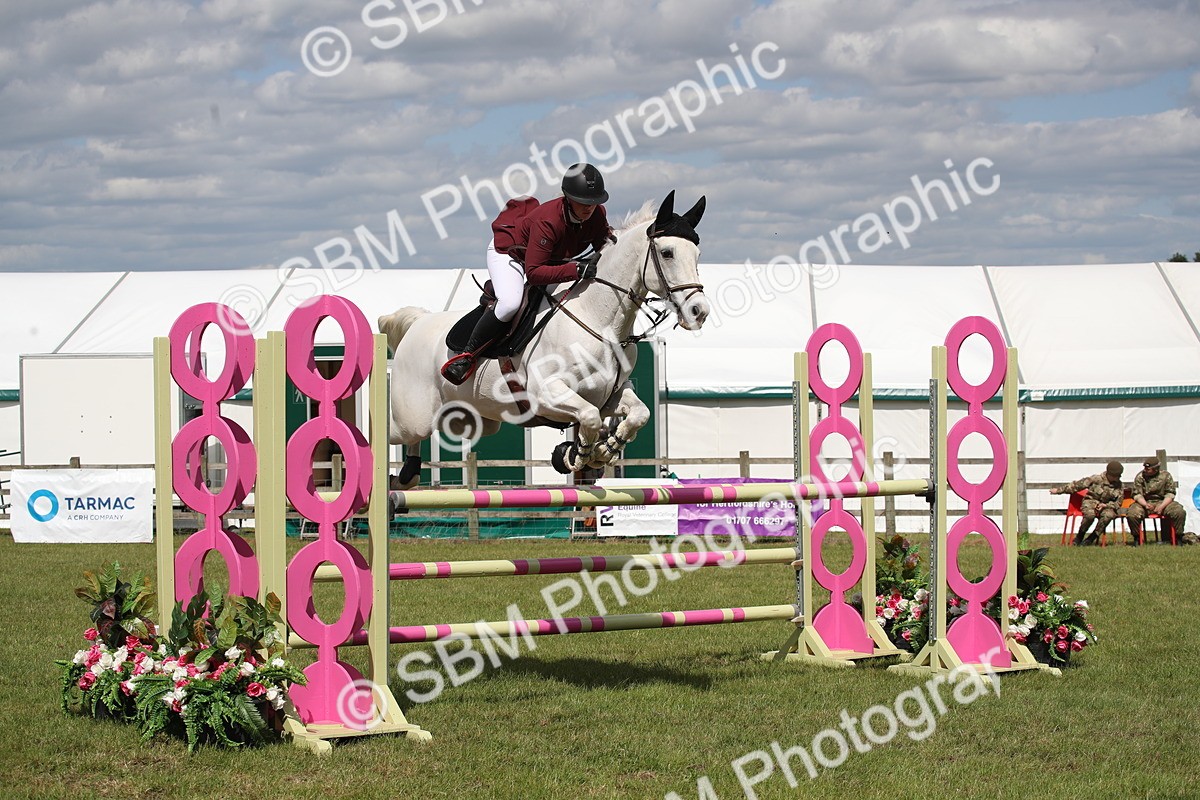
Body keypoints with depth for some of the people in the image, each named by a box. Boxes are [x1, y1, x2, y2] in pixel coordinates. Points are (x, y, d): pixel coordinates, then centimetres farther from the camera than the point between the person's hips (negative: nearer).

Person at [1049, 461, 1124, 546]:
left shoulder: (1120, 486, -2)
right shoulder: (1096, 479, -11)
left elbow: (1118, 504, 6)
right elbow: (1078, 485, -7)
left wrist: (1105, 505, -15)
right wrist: (1059, 490, -4)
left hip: (1107, 505, 2)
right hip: (1091, 502, -2)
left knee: (1109, 515, -35)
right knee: (1090, 514, -37)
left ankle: (1091, 539, -20)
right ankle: (1079, 537, -11)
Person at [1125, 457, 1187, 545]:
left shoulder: (1166, 476, -2)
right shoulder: (1140, 477, -3)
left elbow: (1170, 494, -2)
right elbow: (1137, 495, -4)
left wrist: (1162, 506, -19)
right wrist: (1145, 505, -24)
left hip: (1163, 502, 0)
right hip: (1144, 502, 0)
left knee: (1180, 512, -26)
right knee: (1131, 514, -30)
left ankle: (1178, 537, -5)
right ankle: (1137, 537, -5)